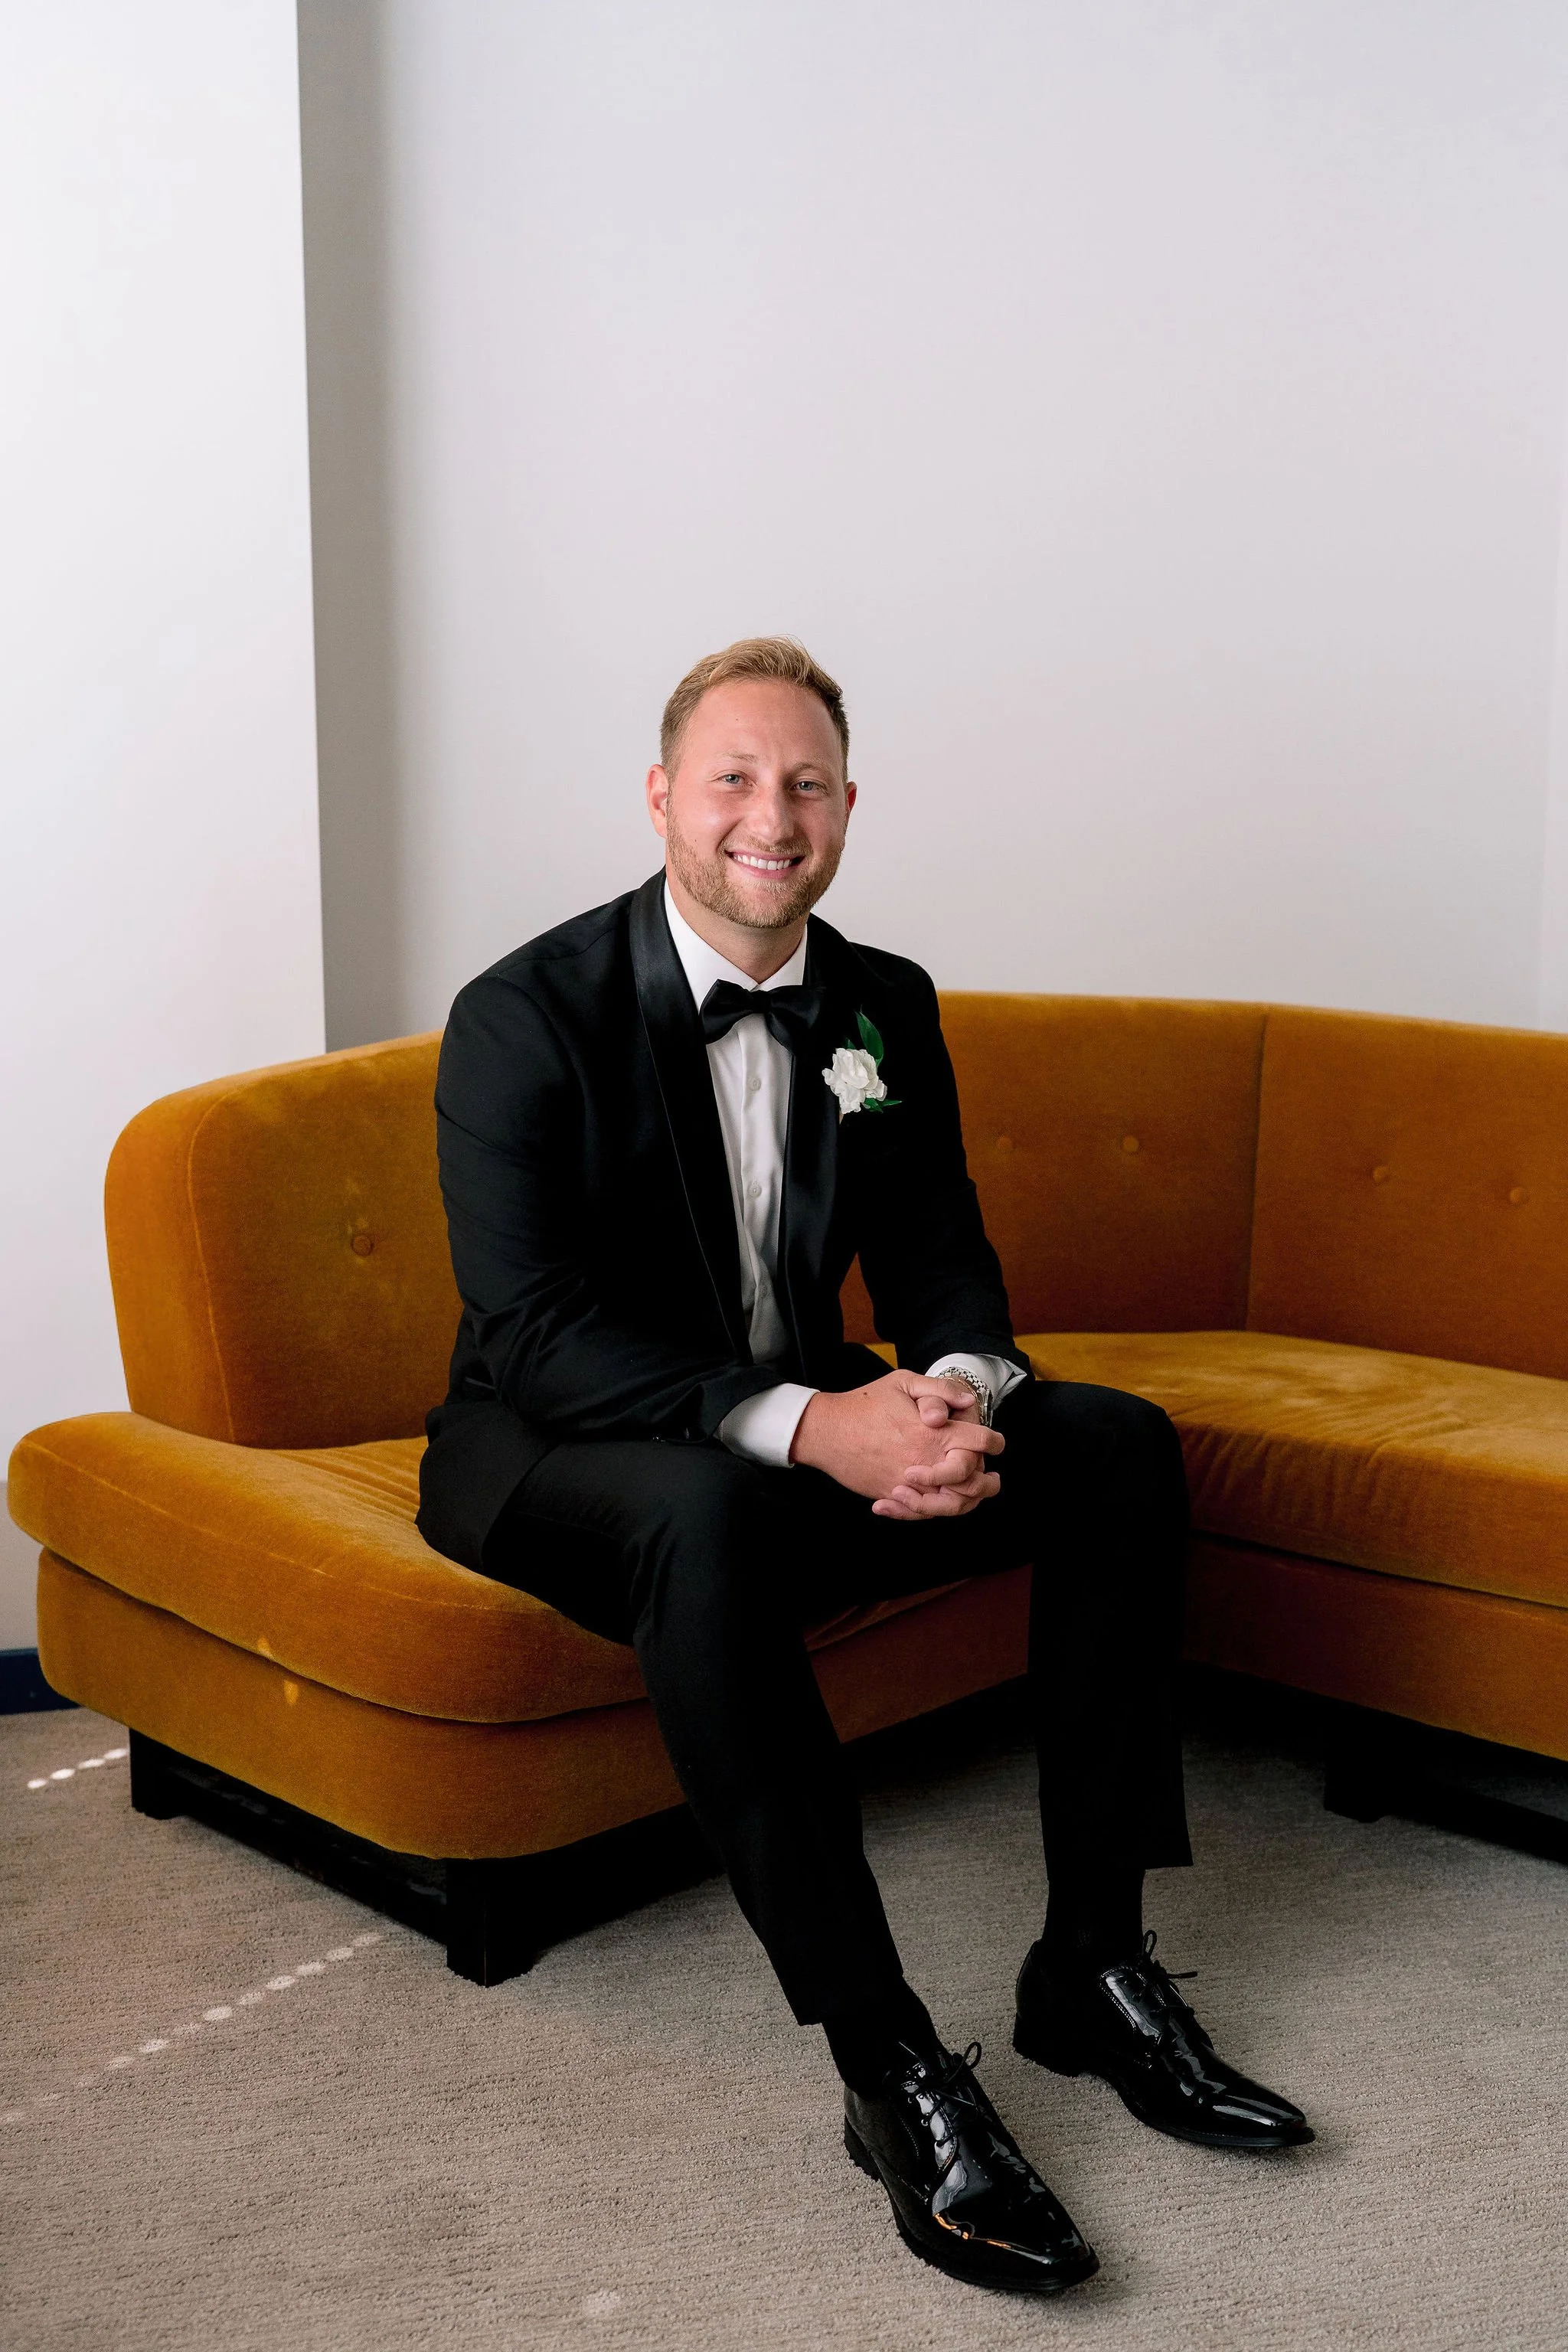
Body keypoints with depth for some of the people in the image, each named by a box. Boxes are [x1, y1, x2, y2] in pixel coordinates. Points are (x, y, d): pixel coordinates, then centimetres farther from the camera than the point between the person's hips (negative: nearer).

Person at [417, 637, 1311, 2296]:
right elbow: (532, 1333, -24)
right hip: (558, 1456, -6)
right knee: (708, 1516, -40)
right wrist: (805, 1422, -36)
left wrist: (952, 1389, -23)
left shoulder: (885, 1009, 3)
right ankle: (886, 2067, -32)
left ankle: (1091, 1966, -8)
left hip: (817, 1430, 6)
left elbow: (939, 1259, 4)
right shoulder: (527, 1019, -16)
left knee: (1117, 1445, -12)